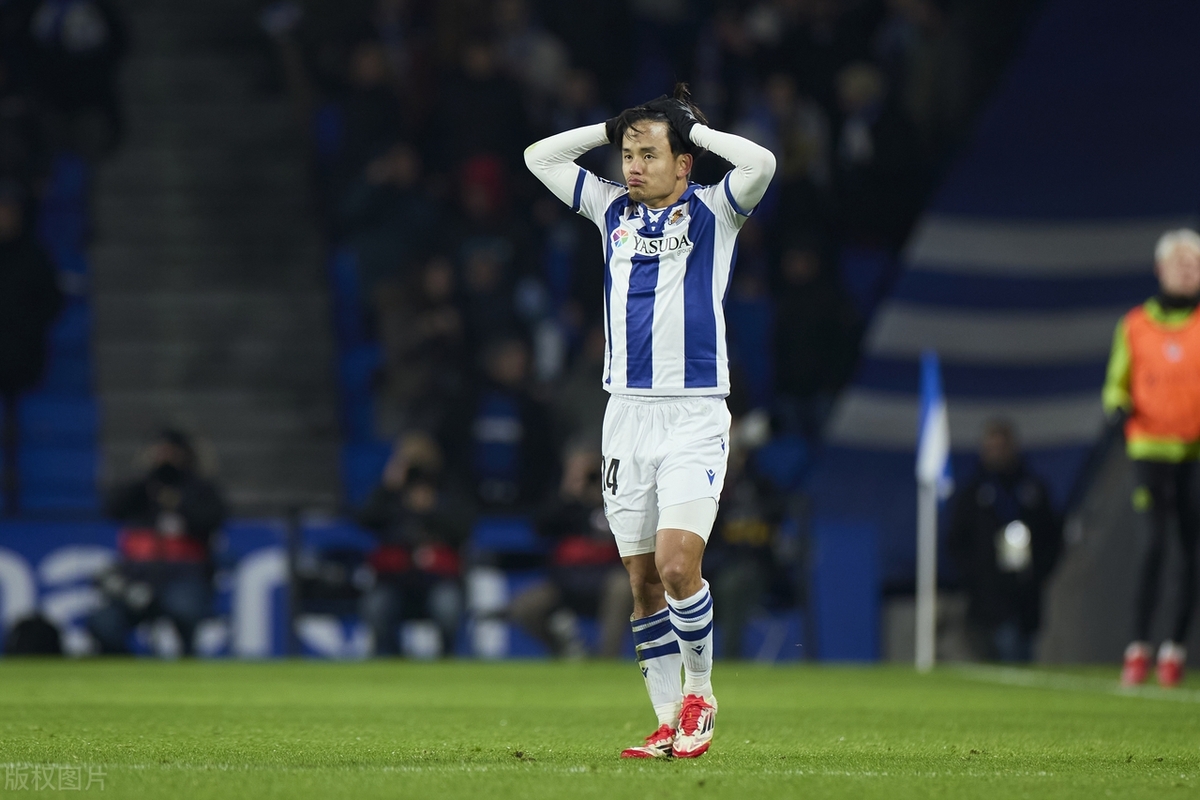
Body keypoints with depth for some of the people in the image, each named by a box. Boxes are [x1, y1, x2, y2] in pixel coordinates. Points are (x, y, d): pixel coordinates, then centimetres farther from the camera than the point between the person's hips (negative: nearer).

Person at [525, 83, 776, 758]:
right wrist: (618, 126, 10)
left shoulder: (712, 211, -1)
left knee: (677, 565, -17)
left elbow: (760, 163, -20)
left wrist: (693, 129, -7)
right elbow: (540, 157, 16)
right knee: (643, 581, 3)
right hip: (628, 415, 5)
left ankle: (699, 692, 4)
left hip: (695, 417, -5)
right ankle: (670, 725, 9)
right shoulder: (614, 209, 12)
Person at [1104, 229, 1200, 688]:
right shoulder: (1135, 326, 6)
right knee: (1155, 543, -13)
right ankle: (1138, 649, -9)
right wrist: (1119, 406, -9)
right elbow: (1116, 384, 12)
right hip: (1151, 448, -1)